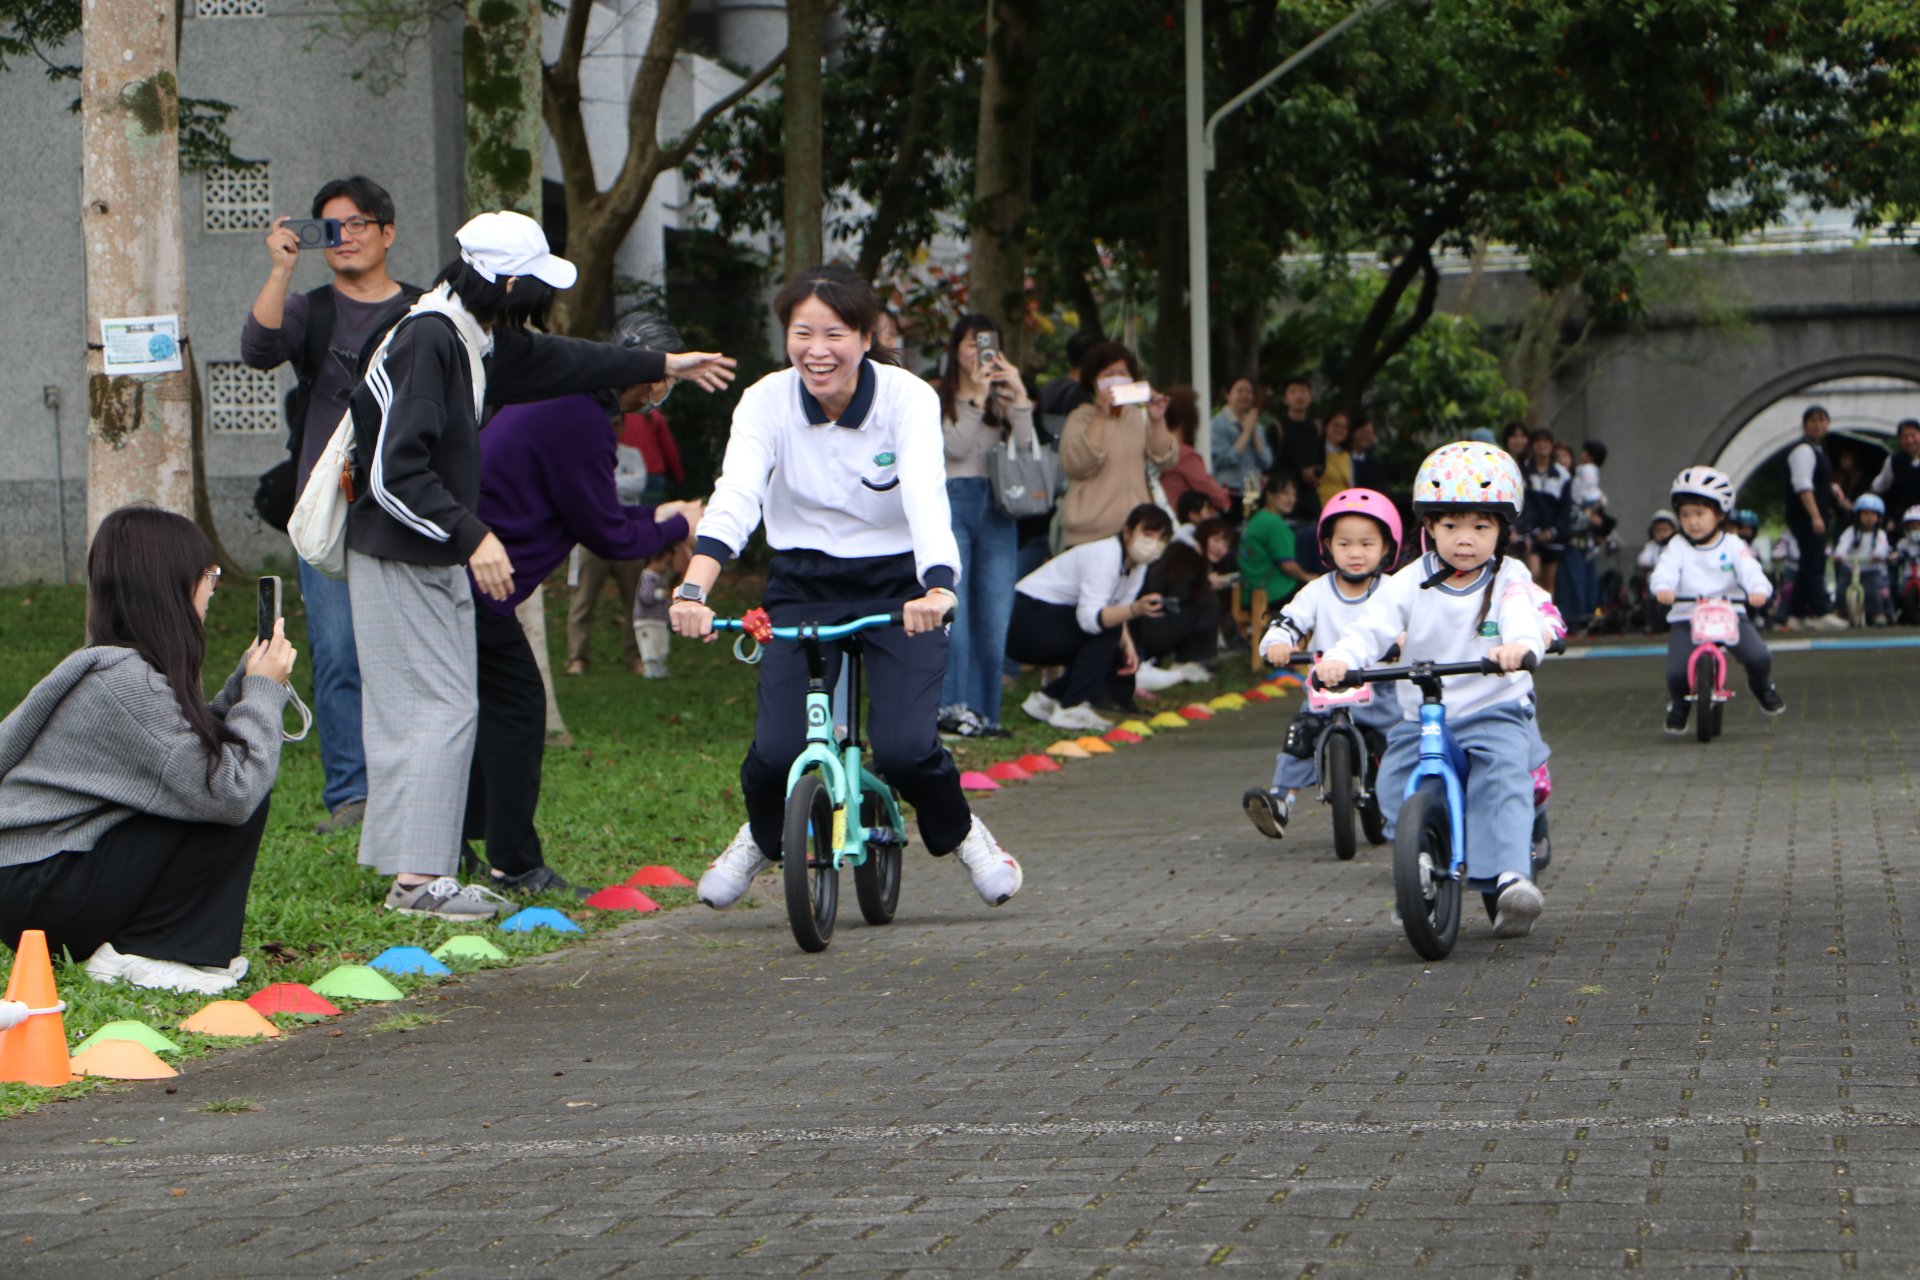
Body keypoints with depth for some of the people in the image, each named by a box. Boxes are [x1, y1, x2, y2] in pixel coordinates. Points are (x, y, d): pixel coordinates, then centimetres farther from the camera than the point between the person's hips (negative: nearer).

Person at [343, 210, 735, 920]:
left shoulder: (481, 340, 11)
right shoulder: (428, 341, -20)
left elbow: (555, 361, 29)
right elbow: (394, 471, -25)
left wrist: (663, 366, 37)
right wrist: (473, 536, -26)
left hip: (435, 560, 10)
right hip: (399, 561, -10)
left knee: (418, 713, 9)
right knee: (441, 708, -10)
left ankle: (417, 874, 12)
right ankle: (418, 879, -10)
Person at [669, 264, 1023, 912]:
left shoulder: (908, 398, -15)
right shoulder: (766, 402, -12)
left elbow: (926, 498, -30)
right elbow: (734, 499, -26)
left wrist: (937, 589, -49)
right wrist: (693, 589, -44)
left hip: (898, 587, -1)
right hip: (802, 585, 1)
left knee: (904, 747, -17)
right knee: (777, 749, -14)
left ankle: (958, 830, 17)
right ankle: (763, 837, 22)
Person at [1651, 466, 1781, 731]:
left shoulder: (1733, 546, 4)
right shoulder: (1678, 547, 4)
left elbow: (1749, 569, -11)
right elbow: (1665, 570, -13)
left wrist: (1759, 589, -34)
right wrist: (1662, 587, -37)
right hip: (1686, 618, 0)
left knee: (1759, 657, -17)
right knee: (1677, 671, -18)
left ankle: (1763, 688, 20)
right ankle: (1678, 704, 17)